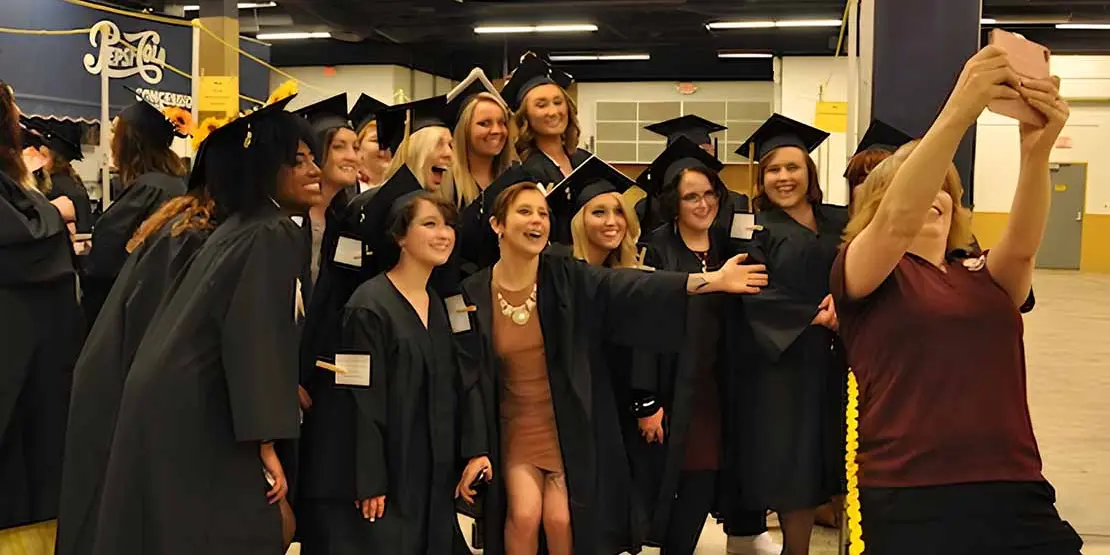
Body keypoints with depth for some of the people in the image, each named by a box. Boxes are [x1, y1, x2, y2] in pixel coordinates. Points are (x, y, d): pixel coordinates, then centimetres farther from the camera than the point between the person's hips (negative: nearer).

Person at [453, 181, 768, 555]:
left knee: (560, 519, -8)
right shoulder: (473, 295, -8)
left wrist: (710, 280, -31)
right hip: (514, 426, 0)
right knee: (524, 515, -14)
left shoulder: (566, 277, -8)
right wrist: (474, 450, -13)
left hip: (565, 424, 0)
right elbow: (468, 378, -8)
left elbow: (634, 288, -20)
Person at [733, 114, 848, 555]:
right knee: (794, 468, 0)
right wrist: (813, 317, -16)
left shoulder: (839, 221, 11)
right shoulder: (756, 229, 1)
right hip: (784, 360, -3)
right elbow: (755, 297, -10)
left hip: (835, 358, 3)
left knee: (826, 462, 5)